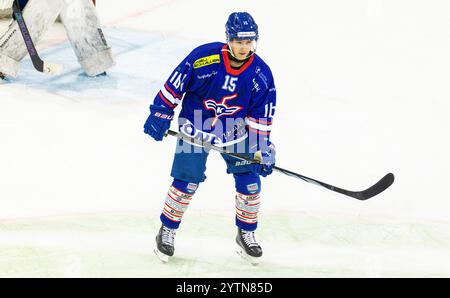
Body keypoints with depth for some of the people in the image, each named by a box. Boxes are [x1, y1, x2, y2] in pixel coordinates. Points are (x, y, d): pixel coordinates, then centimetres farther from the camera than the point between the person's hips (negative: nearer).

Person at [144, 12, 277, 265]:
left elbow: (261, 118, -6)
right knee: (186, 182, -4)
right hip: (196, 127, -3)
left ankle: (246, 234, 19)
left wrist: (263, 149, -9)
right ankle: (168, 231, 18)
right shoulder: (204, 57, -24)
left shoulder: (262, 74, -14)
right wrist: (161, 114, -11)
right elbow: (174, 85, -12)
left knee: (249, 182, -2)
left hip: (235, 131, 3)